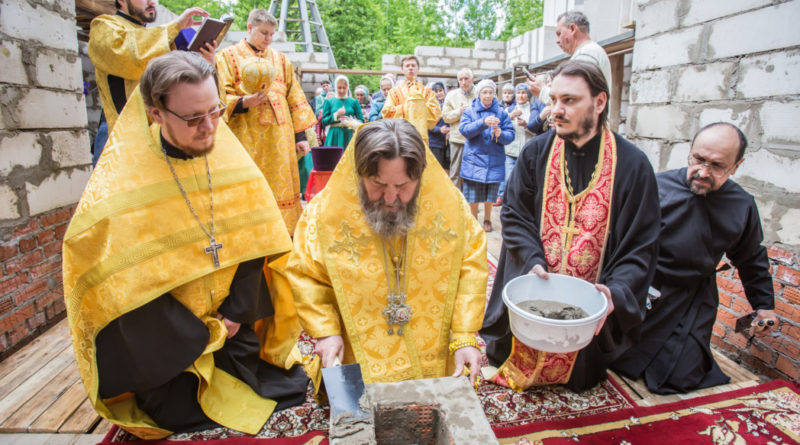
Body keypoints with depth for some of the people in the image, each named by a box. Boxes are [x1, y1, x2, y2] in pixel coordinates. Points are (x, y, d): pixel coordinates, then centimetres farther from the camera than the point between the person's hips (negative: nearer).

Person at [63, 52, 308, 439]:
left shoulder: (231, 161, -6)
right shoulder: (117, 185, -19)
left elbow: (253, 242, -4)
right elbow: (125, 283, -18)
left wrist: (236, 314, -11)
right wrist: (204, 337, -16)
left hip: (238, 330, 4)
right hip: (165, 344, -3)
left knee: (293, 389, 6)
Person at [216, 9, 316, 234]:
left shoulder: (281, 59, 17)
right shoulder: (228, 57, 7)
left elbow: (295, 99, 13)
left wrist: (300, 135, 6)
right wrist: (244, 102, -22)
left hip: (279, 139, 3)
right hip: (246, 139, -3)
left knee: (281, 187, 4)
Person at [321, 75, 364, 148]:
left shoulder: (354, 102, 8)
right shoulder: (329, 102, 9)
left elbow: (361, 120, 4)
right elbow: (324, 121, 3)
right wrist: (336, 115, -10)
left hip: (349, 136, 0)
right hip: (334, 136, 0)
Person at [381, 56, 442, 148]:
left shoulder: (426, 91, 15)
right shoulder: (395, 91, 12)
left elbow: (436, 112, 5)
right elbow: (386, 112, 2)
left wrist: (422, 105, -6)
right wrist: (404, 108, -5)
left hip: (421, 135, 1)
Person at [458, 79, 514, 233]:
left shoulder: (501, 112, 5)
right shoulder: (469, 111, 5)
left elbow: (510, 135, -2)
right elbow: (464, 129, -13)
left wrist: (500, 134, -24)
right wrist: (483, 122, -27)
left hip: (494, 161, 1)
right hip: (474, 159, -1)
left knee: (490, 194, 8)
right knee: (472, 193, 0)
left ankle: (487, 219, 28)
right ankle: (473, 218, 22)